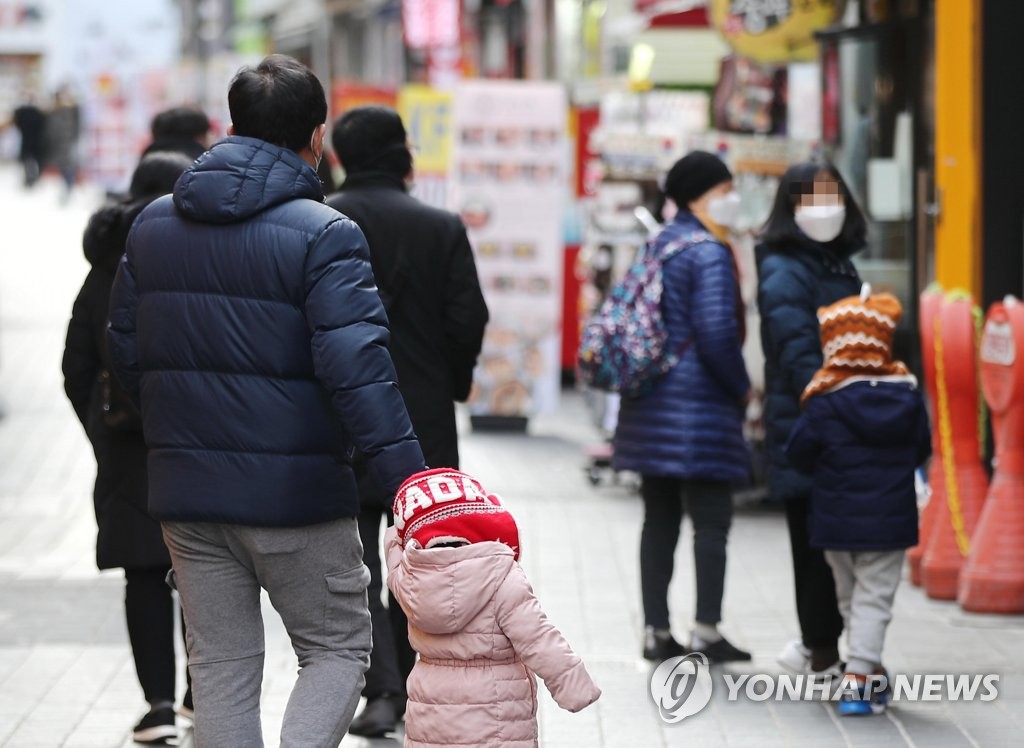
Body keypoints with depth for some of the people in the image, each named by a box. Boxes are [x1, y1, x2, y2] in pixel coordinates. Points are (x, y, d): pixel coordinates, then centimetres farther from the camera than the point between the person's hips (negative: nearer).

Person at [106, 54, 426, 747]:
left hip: (186, 489, 5)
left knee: (221, 666, 12)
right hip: (295, 492, -5)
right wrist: (411, 478, -20)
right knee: (338, 647, 9)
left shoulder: (153, 224, 7)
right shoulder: (324, 235, -13)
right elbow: (357, 370, -20)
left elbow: (125, 352, 15)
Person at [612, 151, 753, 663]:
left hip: (650, 406, 8)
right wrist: (741, 386, -6)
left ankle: (656, 630, 12)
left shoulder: (657, 246, 14)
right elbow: (716, 333, -20)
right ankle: (707, 629, -3)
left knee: (659, 520, 10)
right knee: (711, 520, -2)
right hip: (699, 404, -8)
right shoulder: (708, 253, -13)